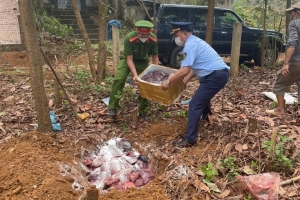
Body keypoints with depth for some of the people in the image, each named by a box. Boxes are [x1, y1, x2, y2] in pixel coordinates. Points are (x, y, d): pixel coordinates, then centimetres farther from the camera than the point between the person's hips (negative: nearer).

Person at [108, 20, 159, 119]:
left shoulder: (153, 40, -24)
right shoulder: (129, 38, -34)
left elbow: (155, 57, -10)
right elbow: (129, 59, -30)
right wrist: (135, 75, -40)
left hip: (142, 61, 3)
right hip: (127, 59, -3)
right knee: (119, 80, -22)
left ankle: (143, 112, 11)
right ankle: (113, 108, -11)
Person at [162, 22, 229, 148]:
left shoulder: (190, 45, -15)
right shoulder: (195, 41, 18)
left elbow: (184, 71, -22)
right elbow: (194, 68, 23)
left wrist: (168, 81, -11)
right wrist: (185, 81, 23)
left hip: (215, 76, -11)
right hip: (221, 73, 11)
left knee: (195, 105, -10)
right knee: (203, 95, 36)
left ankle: (190, 140, -7)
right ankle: (205, 116, 63)